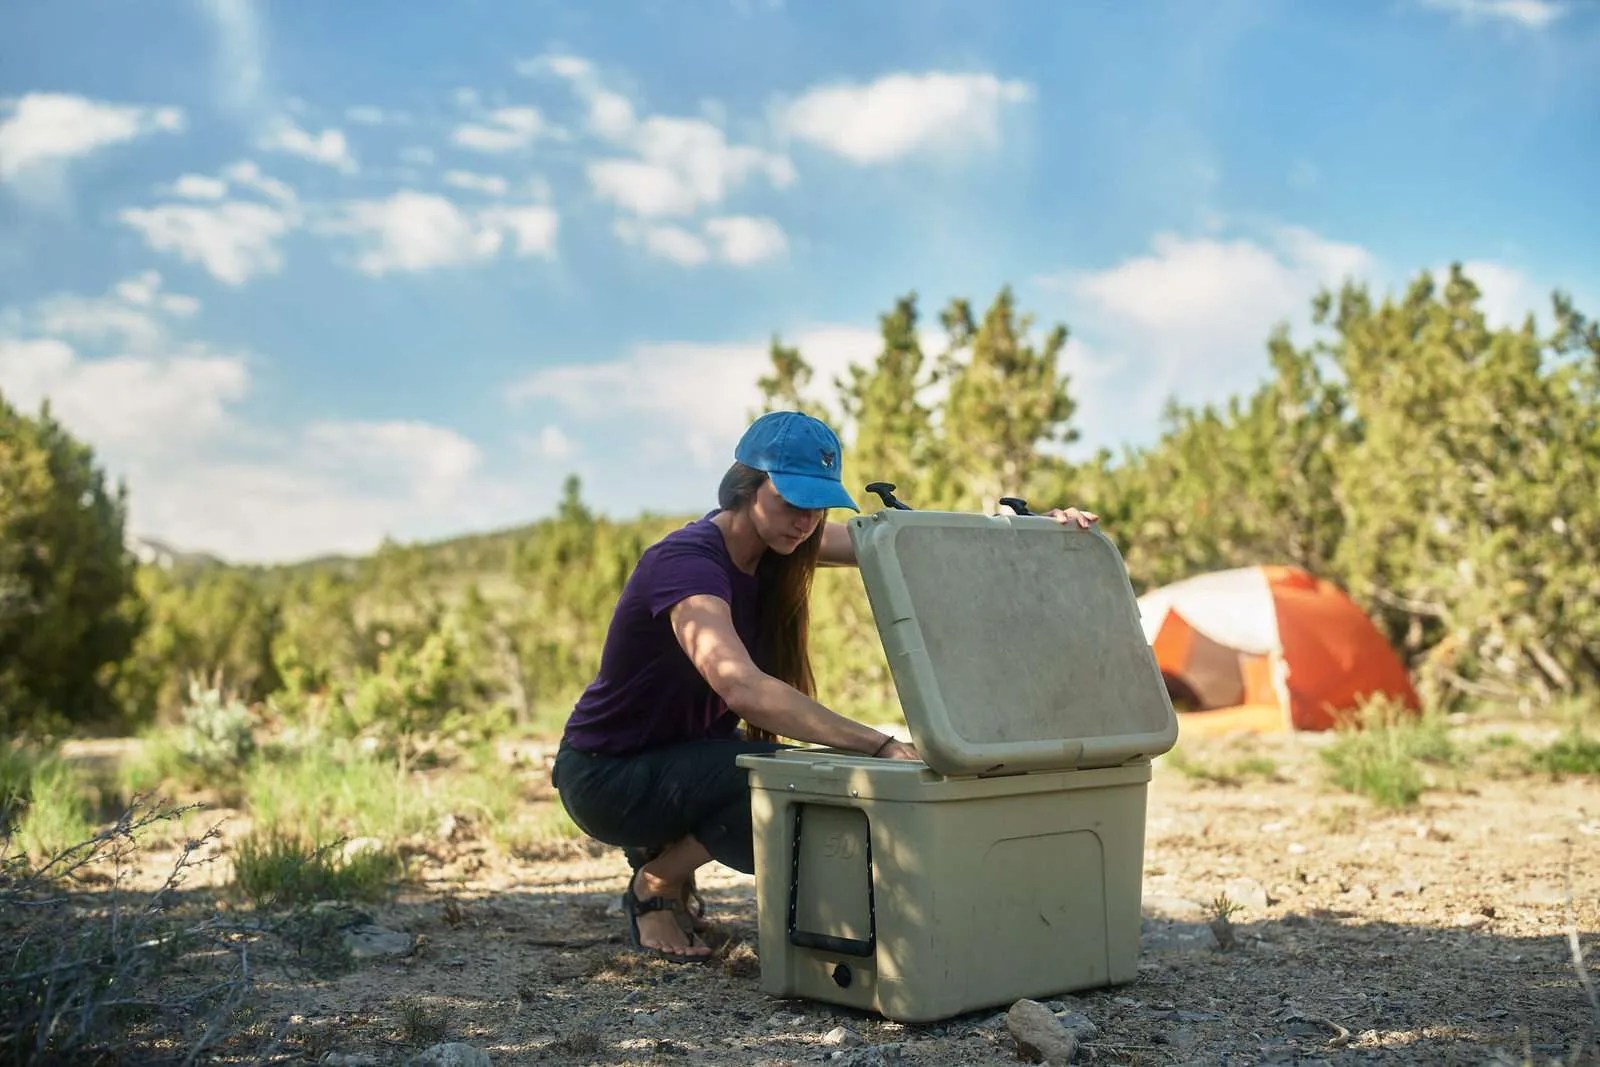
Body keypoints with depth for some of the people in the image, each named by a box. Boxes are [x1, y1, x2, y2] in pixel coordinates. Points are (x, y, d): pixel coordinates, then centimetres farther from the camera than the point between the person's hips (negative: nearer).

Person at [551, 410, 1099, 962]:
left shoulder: (772, 540, -4)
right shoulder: (687, 562, -28)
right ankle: (656, 884, -2)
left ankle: (668, 846, 12)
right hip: (605, 774, -8)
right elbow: (742, 689, -43)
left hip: (685, 752, 8)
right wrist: (882, 746, -49)